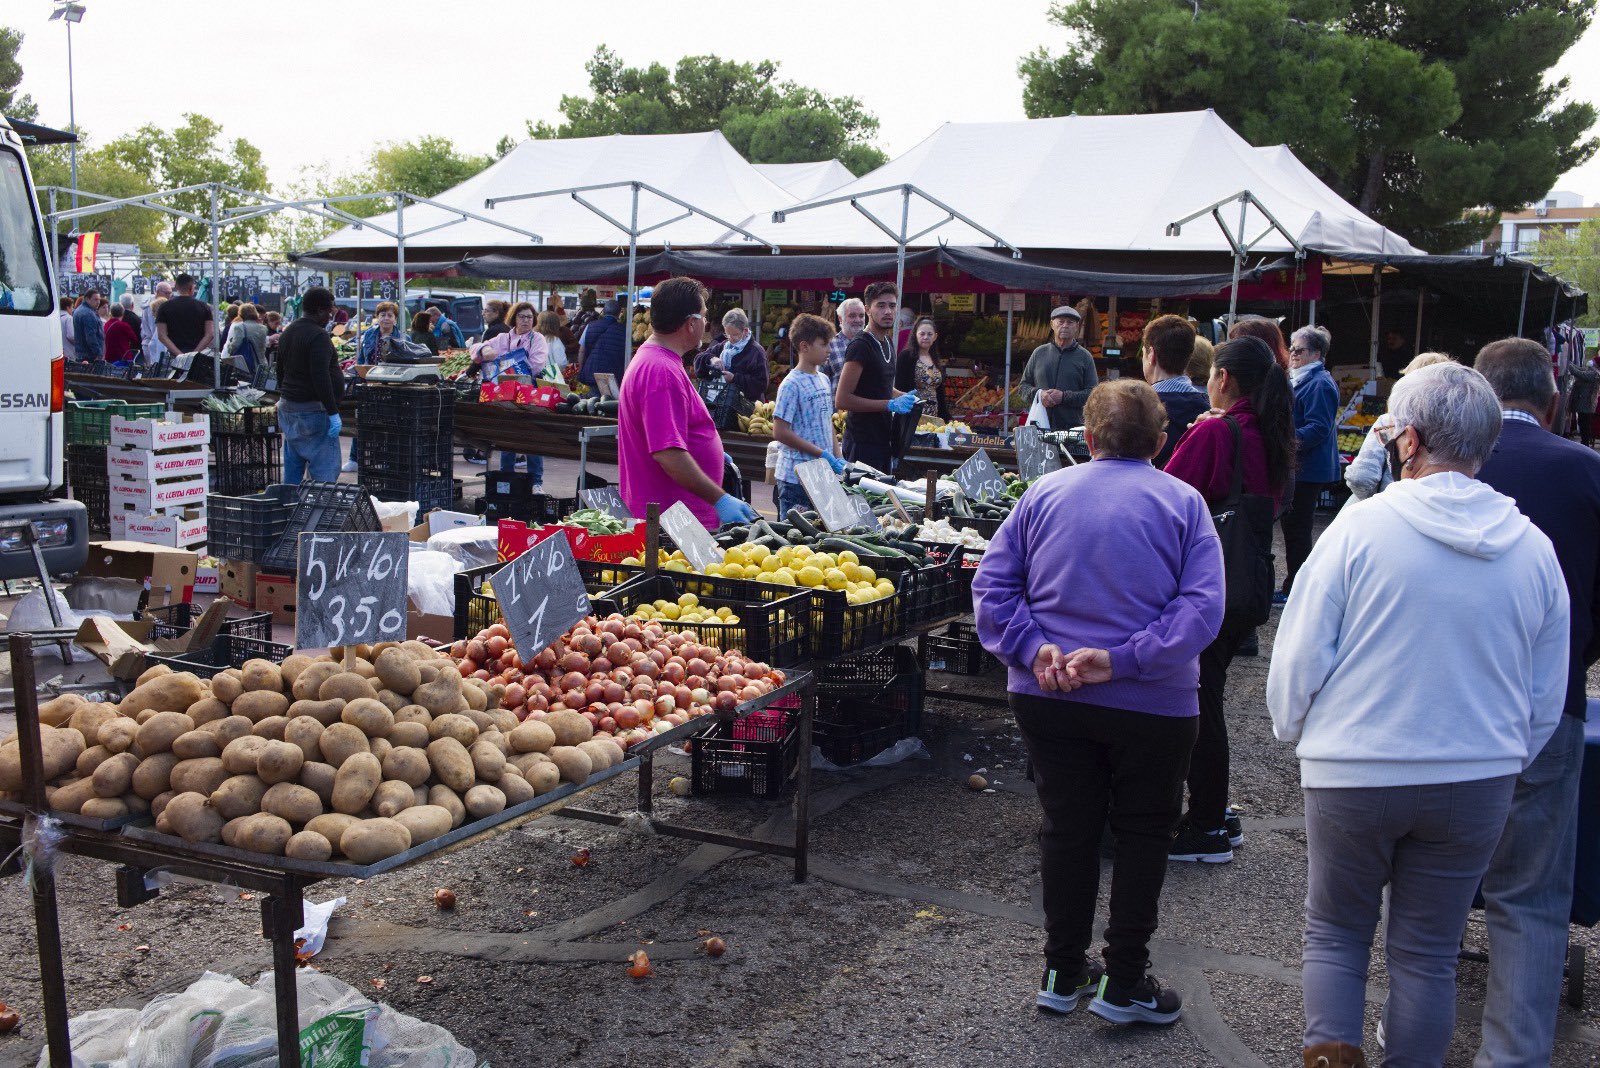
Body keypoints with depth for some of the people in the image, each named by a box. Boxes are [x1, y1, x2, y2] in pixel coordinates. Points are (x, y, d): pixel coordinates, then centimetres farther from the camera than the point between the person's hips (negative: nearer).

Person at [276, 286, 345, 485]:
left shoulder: (287, 332, 15)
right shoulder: (318, 336, -14)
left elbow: (280, 372, 24)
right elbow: (321, 377, -23)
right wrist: (333, 412, -22)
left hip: (287, 407, 9)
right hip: (312, 409, -9)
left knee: (292, 465, 13)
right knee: (325, 469, -8)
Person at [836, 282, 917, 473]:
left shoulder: (888, 343, 14)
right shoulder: (860, 346, -14)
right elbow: (841, 400, -20)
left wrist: (904, 396, 10)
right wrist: (890, 404, -21)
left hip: (883, 439, 9)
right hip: (863, 442, -9)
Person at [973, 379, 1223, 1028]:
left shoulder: (1044, 493, 2)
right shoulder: (1184, 503, -4)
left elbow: (992, 583, -4)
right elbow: (1203, 605, -16)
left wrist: (1033, 648, -12)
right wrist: (1122, 660, -20)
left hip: (1047, 699, 2)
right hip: (1152, 706, -2)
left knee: (1067, 829, 14)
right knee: (1142, 835, 14)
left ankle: (1062, 974, 25)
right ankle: (1123, 983, 18)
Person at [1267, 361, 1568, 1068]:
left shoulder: (1361, 525, -13)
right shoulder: (1533, 549, 0)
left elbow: (1300, 654, -10)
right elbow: (1547, 698, 8)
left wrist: (1293, 731, 8)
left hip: (1353, 772, -3)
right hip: (1478, 781, 3)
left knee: (1334, 930, 16)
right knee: (1428, 950, 15)